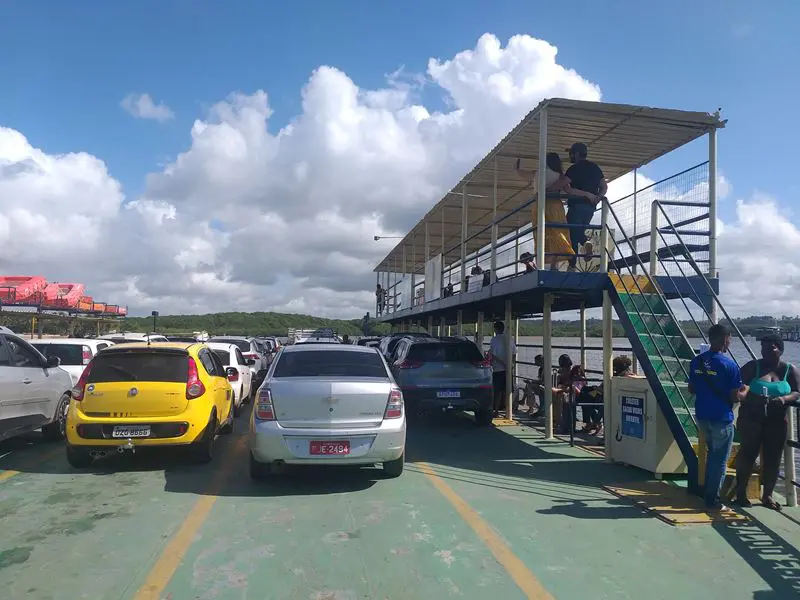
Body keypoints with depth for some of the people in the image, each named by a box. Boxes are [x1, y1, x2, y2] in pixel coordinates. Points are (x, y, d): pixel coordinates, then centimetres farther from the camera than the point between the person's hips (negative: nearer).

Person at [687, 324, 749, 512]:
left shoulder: (696, 361, 2)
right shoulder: (729, 364, -16)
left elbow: (691, 389, 9)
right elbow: (735, 397, -14)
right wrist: (745, 391, 6)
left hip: (702, 417, 6)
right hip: (721, 419, -6)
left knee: (712, 453, 24)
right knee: (720, 460, 6)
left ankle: (707, 492, 31)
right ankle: (713, 501, 13)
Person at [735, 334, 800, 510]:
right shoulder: (752, 367, -2)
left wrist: (784, 399, -22)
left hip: (776, 422, 2)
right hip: (751, 419, -2)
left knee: (773, 459, 7)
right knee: (747, 454, -1)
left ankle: (767, 495, 20)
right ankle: (741, 492, 10)